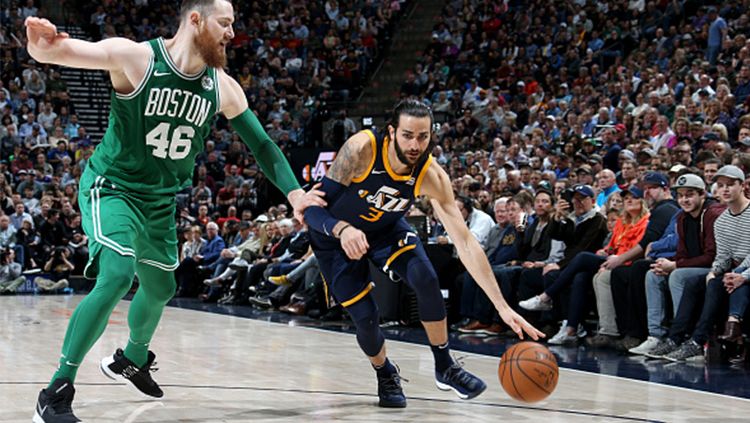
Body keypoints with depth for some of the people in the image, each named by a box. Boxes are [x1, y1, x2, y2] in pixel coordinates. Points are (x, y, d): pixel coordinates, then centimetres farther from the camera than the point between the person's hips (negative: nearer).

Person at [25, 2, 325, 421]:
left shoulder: (223, 88, -6)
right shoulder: (135, 57, -21)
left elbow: (261, 143, 5)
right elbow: (54, 51, -28)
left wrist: (294, 192, -6)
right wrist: (42, 42, -53)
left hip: (161, 201, 7)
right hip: (113, 187, -7)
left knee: (160, 289, 22)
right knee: (118, 276, -27)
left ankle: (133, 359, 53)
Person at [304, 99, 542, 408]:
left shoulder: (431, 176, -27)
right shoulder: (361, 149, -36)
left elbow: (465, 242, -27)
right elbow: (313, 208, -32)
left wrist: (502, 307, -33)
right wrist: (342, 229, -56)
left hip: (386, 227, 2)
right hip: (334, 234, -2)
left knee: (425, 278, -23)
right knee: (364, 316, -11)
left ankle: (445, 367, -1)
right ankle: (385, 374, 23)